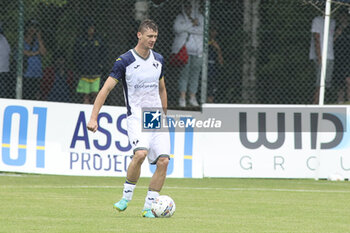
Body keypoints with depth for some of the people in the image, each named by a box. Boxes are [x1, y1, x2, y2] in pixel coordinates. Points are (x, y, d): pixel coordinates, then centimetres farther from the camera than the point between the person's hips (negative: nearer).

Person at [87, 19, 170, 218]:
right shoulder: (125, 61, -7)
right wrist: (93, 118, -14)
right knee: (141, 153, -29)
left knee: (163, 160, -8)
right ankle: (127, 196, -9)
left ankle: (149, 207, 2)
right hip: (136, 117, -5)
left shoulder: (159, 60, 10)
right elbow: (106, 89, -8)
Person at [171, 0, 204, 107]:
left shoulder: (200, 17, 8)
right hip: (184, 49, -2)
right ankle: (182, 97, -7)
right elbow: (177, 28, -15)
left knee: (195, 73, 2)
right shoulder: (180, 18, 5)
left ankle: (193, 98, 8)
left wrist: (187, 28, -13)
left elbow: (202, 30, -9)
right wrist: (192, 24, -12)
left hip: (197, 51, 2)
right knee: (184, 72, -9)